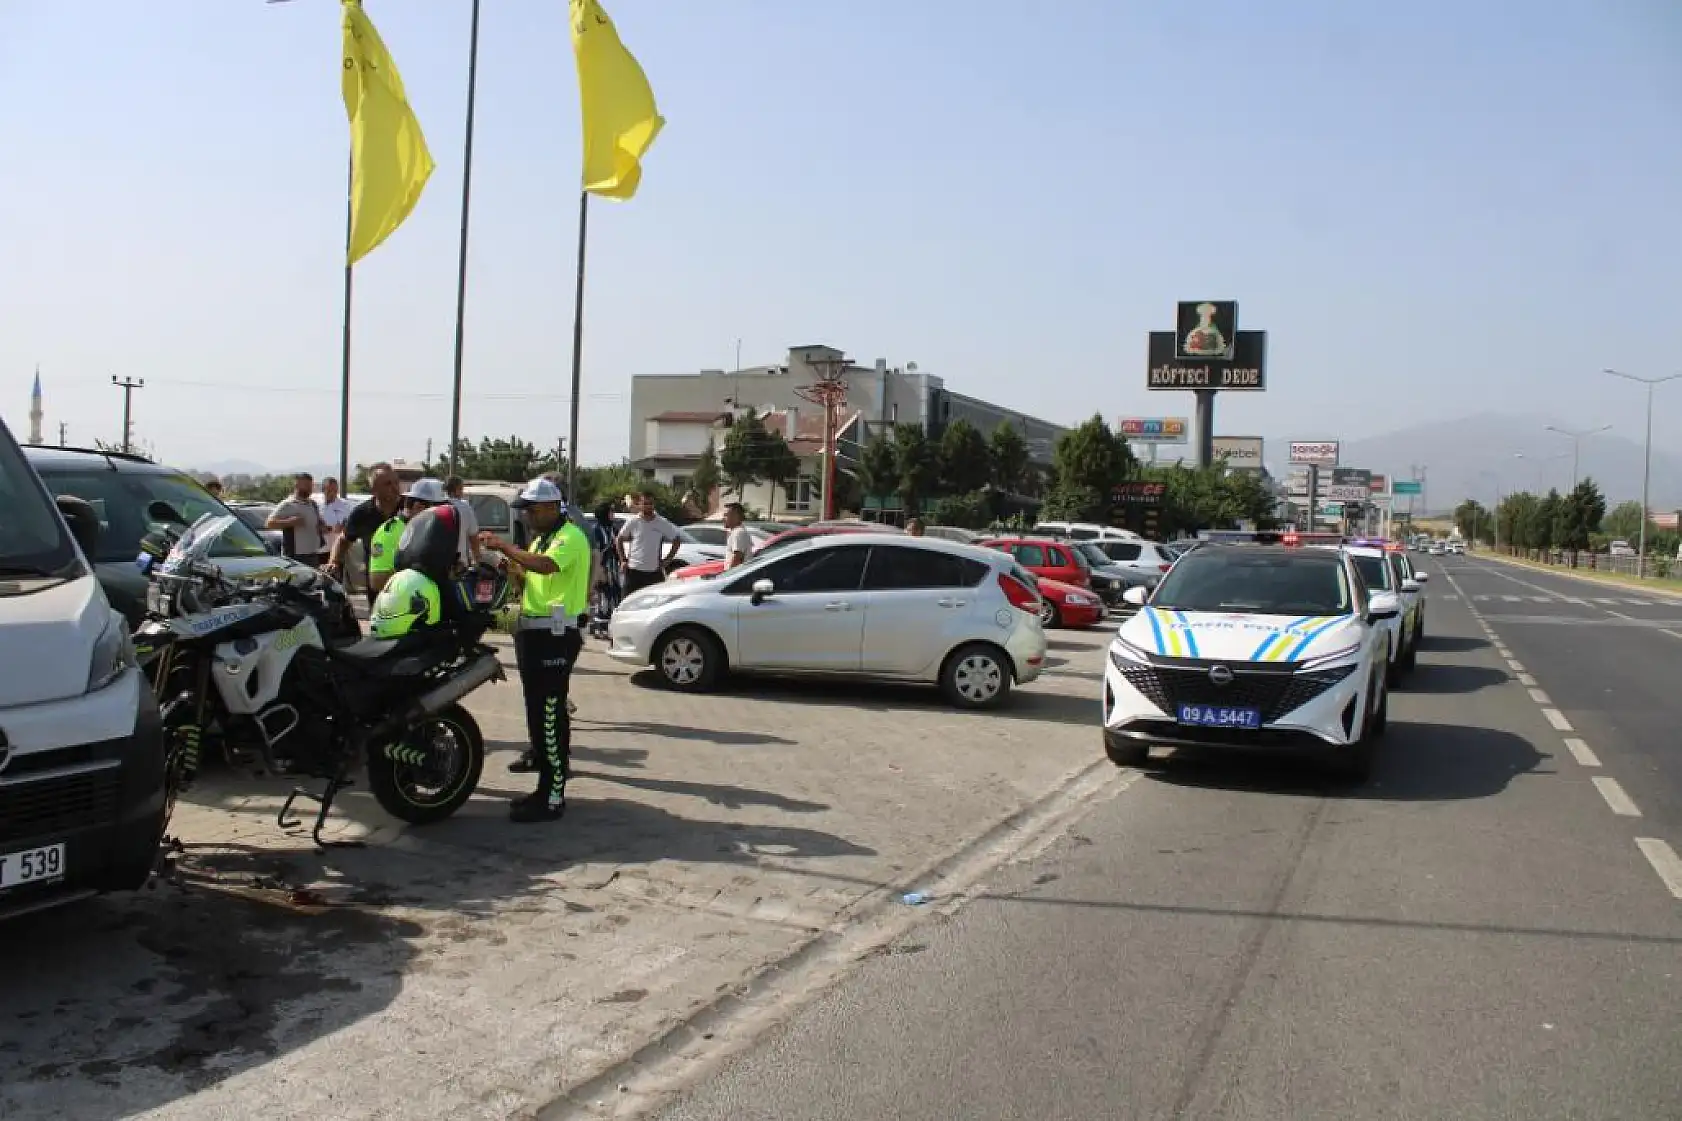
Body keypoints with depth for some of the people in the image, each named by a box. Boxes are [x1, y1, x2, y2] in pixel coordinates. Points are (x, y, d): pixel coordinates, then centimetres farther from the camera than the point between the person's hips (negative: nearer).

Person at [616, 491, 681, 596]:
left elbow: (677, 540, 9)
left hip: (655, 571, 1)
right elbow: (620, 540, 11)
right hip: (634, 570, -1)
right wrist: (623, 560, 4)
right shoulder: (632, 522, 0)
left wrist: (666, 560, 3)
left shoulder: (662, 523, 1)